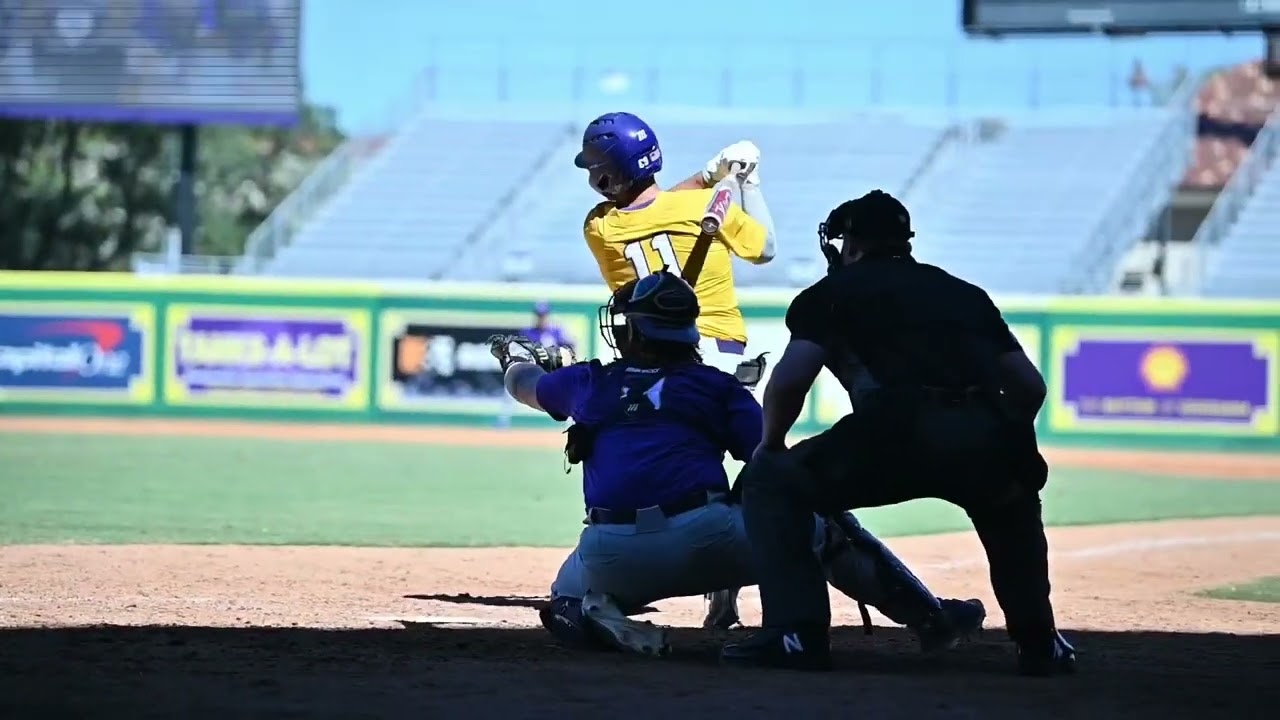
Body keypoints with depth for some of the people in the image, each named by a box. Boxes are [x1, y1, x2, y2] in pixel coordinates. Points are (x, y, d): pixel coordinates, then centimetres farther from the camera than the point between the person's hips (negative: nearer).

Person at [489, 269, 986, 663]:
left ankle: (594, 616, -1)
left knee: (567, 598, 35)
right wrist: (833, 526, 15)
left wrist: (513, 361, 65)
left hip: (613, 555, 1)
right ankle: (933, 619, 22)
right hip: (707, 538, -1)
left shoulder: (589, 382, 19)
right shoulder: (716, 385, 13)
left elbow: (521, 383, 42)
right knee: (824, 524, 20)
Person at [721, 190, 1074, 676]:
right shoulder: (966, 293, 33)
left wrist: (770, 442, 22)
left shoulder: (836, 291, 20)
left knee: (770, 482, 15)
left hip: (899, 434, -4)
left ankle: (796, 631, 0)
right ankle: (1039, 641, 27)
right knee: (1014, 500, 39)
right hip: (989, 443, 4)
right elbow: (1030, 387, 26)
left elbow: (791, 377, 4)